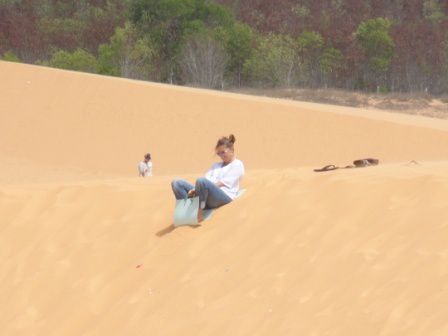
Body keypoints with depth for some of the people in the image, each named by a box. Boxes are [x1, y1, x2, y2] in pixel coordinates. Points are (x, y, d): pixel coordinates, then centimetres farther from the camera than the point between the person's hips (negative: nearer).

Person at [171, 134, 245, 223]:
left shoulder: (237, 165, 10)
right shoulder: (216, 165, 33)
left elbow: (223, 183, -4)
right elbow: (207, 179, 18)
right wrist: (194, 189, -5)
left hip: (224, 197, -7)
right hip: (209, 198, 7)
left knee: (201, 181, -38)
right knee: (177, 183, -8)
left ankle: (198, 212, -29)